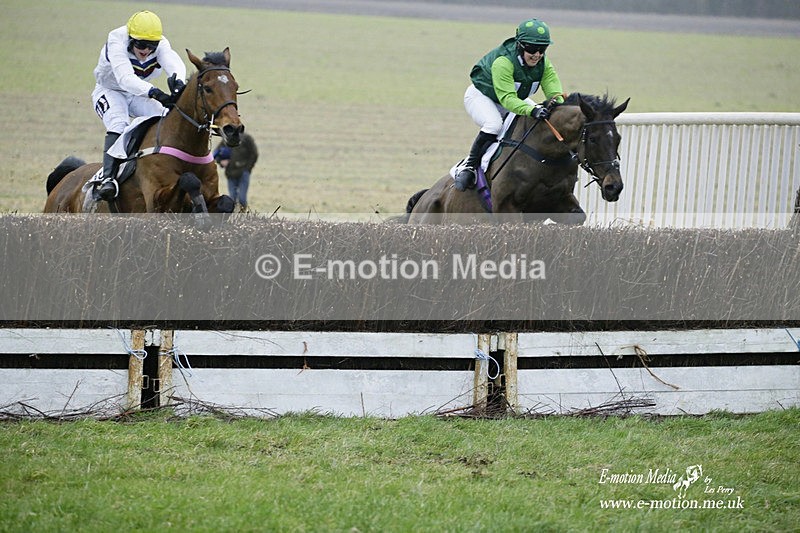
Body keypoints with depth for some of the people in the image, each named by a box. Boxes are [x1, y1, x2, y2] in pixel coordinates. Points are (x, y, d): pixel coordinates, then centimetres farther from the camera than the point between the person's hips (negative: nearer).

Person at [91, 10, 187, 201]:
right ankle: (108, 178, -43)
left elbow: (174, 63, -41)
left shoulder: (161, 44, -20)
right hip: (110, 91, -5)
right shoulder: (116, 42, -33)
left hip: (138, 95, 5)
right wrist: (155, 93, -63)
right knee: (118, 124, -33)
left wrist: (178, 82, -66)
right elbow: (125, 78, -48)